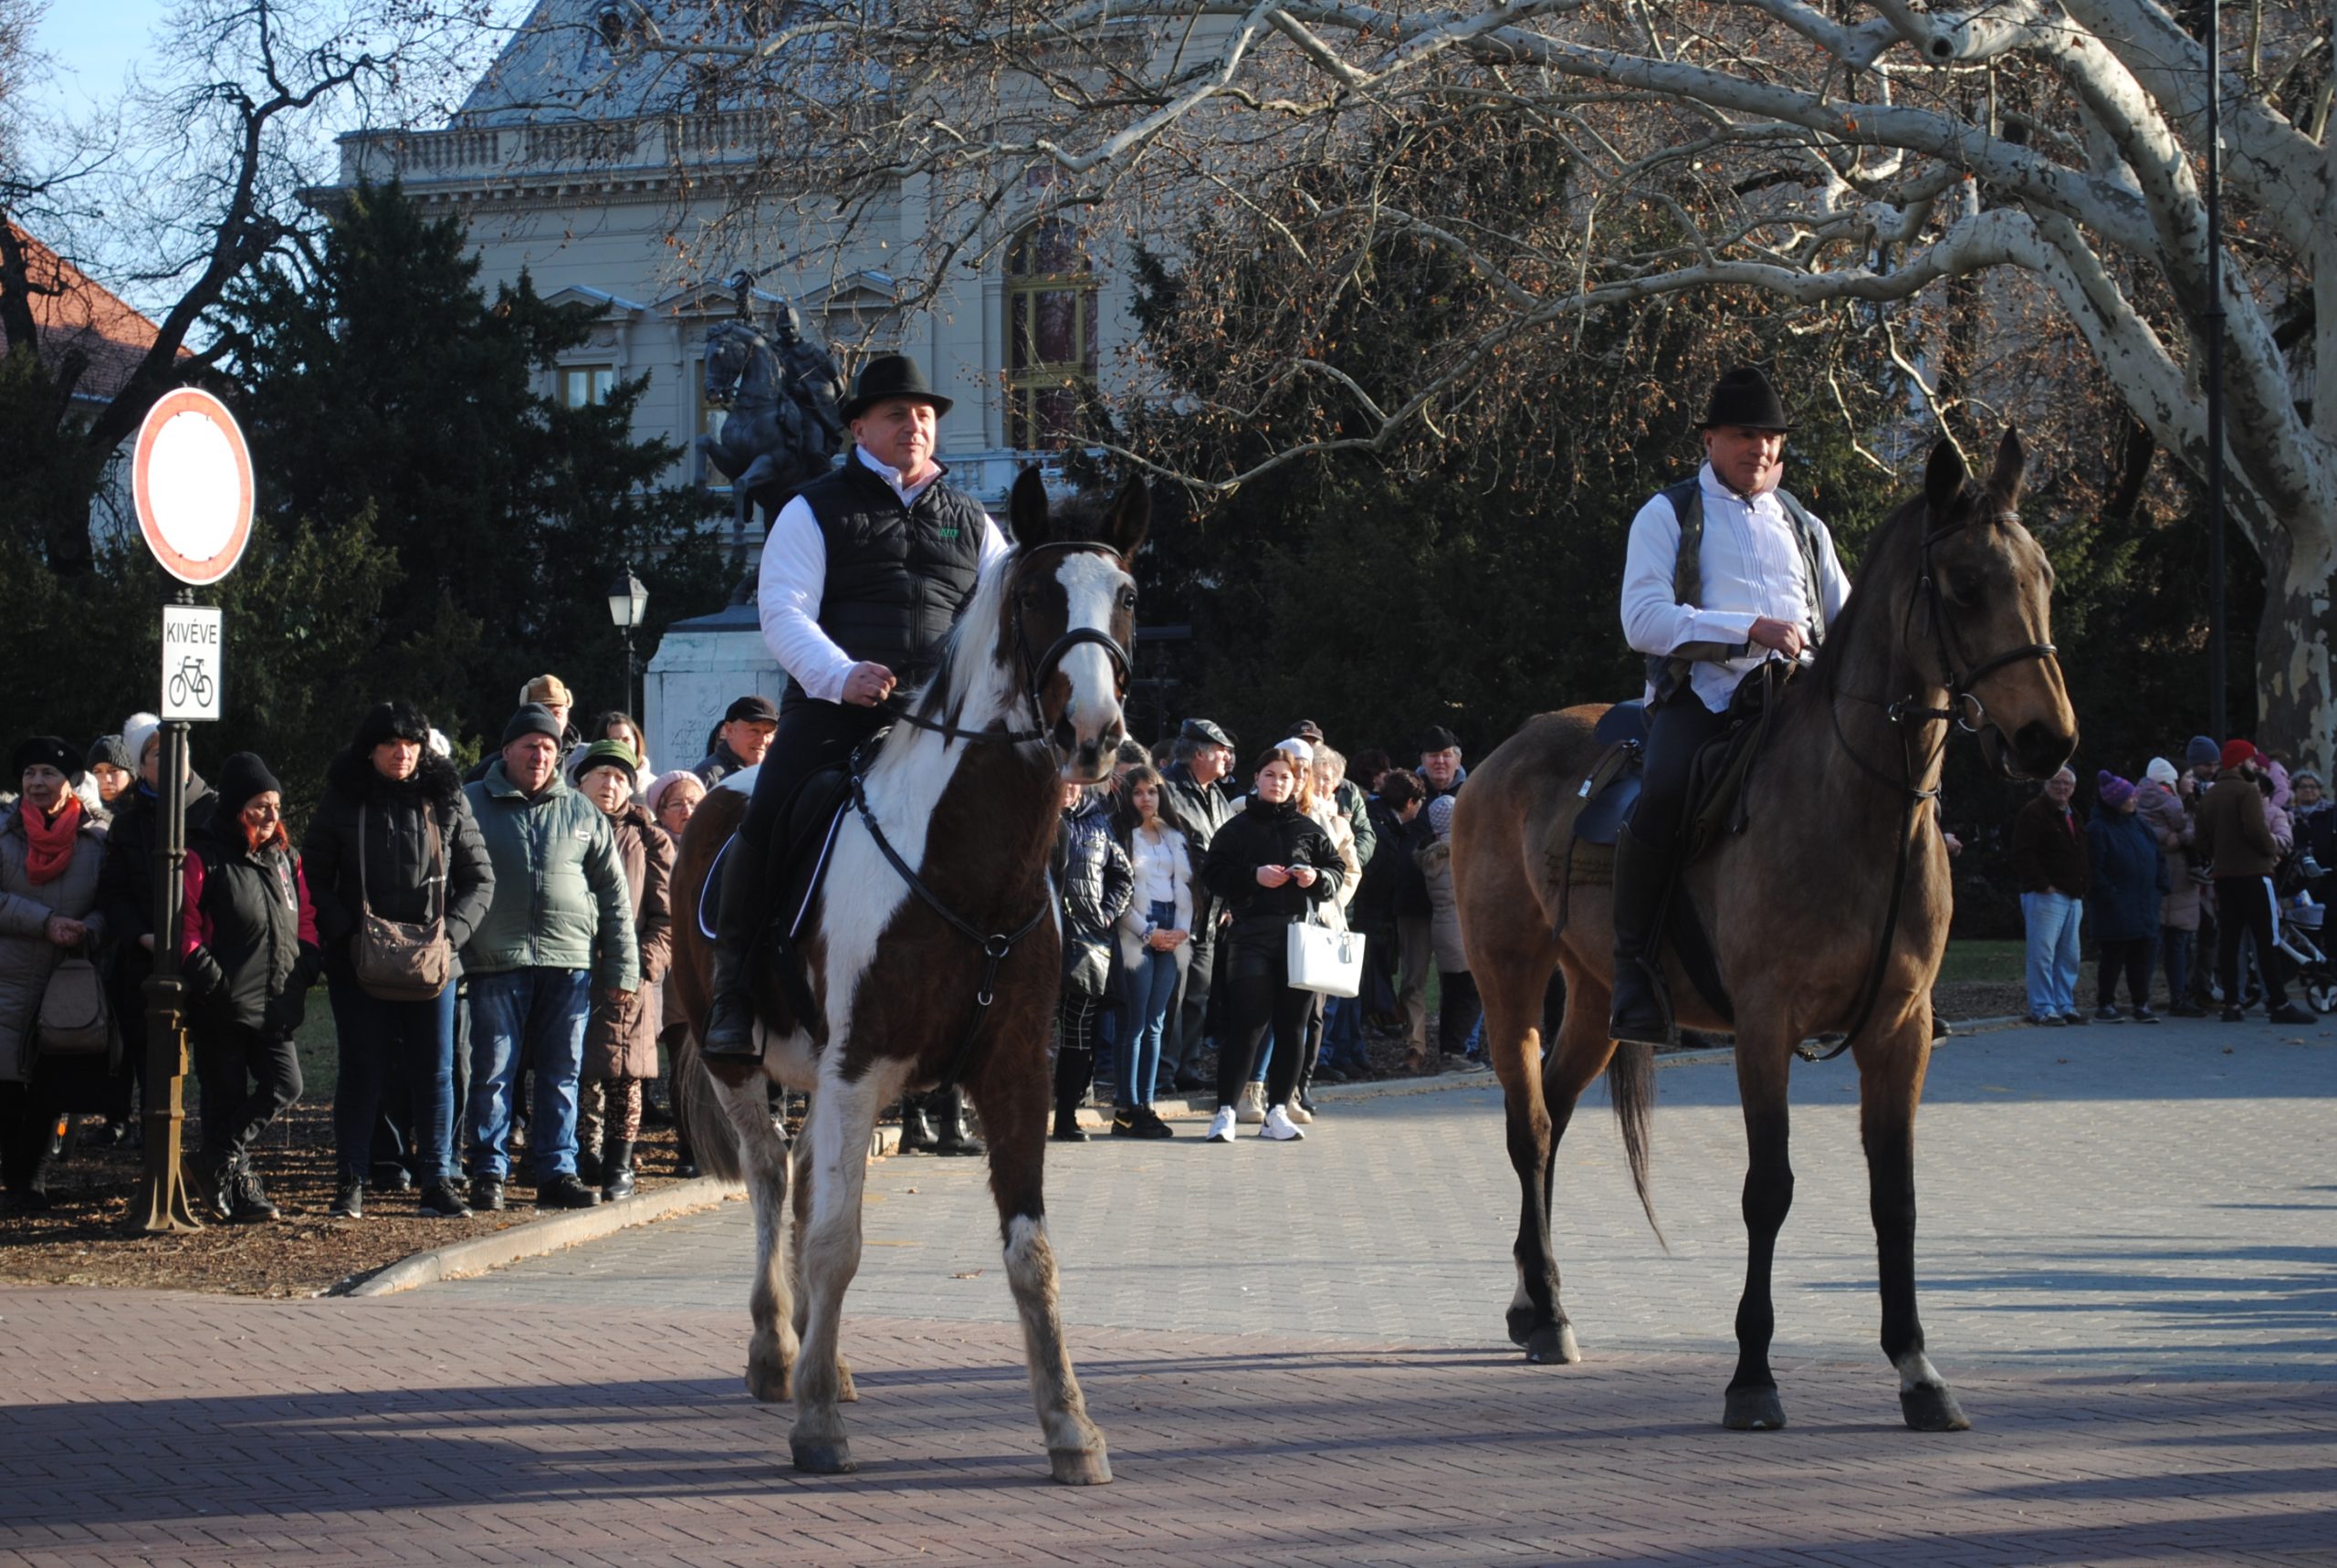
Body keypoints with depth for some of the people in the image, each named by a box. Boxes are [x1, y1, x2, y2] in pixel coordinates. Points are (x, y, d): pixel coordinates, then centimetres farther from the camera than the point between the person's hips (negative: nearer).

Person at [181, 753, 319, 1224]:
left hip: (276, 1006, 5)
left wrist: (308, 964, 4)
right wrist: (208, 976, -17)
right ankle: (238, 1189, 9)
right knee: (226, 1097, 1)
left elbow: (306, 918, 21)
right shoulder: (203, 859, -5)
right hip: (222, 1008, -5)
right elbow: (184, 928, -7)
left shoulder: (285, 858, 14)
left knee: (285, 1084, -6)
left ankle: (226, 1158, 8)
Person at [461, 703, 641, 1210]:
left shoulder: (582, 813, 13)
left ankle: (556, 1171, 9)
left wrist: (623, 968, 8)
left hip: (569, 962, 2)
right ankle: (489, 1173, 5)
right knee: (493, 1073, -2)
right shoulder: (472, 805, 6)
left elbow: (615, 895, 14)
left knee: (562, 1074, 4)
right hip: (497, 963, -2)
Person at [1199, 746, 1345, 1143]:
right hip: (1251, 935, -3)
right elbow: (1213, 873, 2)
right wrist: (1254, 876, -12)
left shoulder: (1310, 829, 13)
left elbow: (1337, 870, 15)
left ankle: (1277, 1112, 13)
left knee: (1292, 1027, 5)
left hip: (1300, 934, 3)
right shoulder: (1237, 828, 7)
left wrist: (1317, 879, -6)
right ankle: (1225, 1111, -6)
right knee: (1246, 1025, -10)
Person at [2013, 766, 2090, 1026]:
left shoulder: (2072, 818, 22)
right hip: (2046, 895, -9)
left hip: (2072, 897, 9)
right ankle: (2043, 1009, -8)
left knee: (2069, 955, 9)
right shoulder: (2033, 813, -6)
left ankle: (2066, 1006, 15)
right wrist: (2043, 885, -19)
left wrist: (2081, 889, 18)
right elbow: (2023, 855, -15)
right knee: (2043, 954, -10)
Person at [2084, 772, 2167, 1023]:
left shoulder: (2140, 826, 14)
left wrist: (2160, 887, 6)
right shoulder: (2098, 829, -7)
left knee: (2141, 955, 5)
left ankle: (2141, 1004, 11)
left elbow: (2157, 858, 16)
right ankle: (2105, 1005, 5)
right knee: (2112, 956, -2)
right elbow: (2094, 870, -11)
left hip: (2143, 905, 6)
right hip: (2113, 908, -6)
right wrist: (2106, 894, -16)